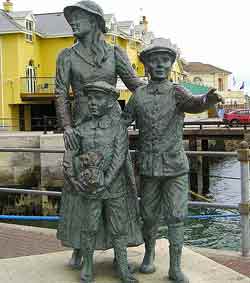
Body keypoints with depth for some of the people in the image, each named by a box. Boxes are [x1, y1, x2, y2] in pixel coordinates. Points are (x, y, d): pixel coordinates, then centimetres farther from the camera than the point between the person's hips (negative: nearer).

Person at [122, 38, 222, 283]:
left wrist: (206, 101, -48)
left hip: (176, 165, -1)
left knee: (176, 217, -1)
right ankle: (149, 253, 36)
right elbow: (122, 123, 7)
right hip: (148, 166, 1)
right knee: (149, 215, 11)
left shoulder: (177, 92, -3)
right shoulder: (138, 95, 3)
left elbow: (193, 104, -25)